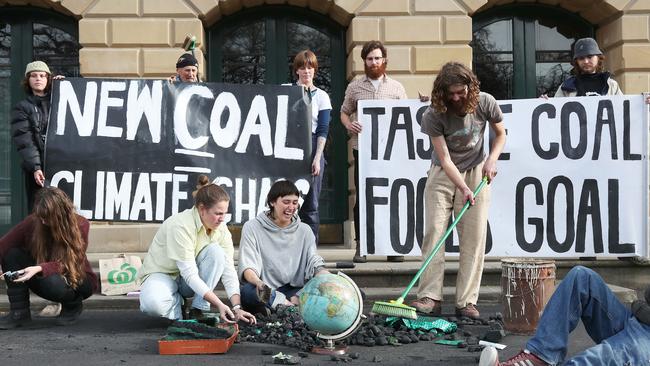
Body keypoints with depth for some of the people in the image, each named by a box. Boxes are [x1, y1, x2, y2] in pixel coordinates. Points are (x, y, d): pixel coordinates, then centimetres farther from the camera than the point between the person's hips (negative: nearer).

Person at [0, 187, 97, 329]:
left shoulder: (80, 225, -19)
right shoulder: (32, 222, -13)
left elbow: (69, 264, -24)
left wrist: (40, 269, -39)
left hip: (78, 280, -3)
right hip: (43, 276, 4)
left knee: (52, 281, -38)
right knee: (12, 254, -19)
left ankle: (73, 306, -3)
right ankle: (19, 312, -15)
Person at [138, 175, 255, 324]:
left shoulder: (221, 228, -12)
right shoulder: (180, 225, -30)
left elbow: (228, 271, -15)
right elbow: (189, 274, -33)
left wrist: (237, 307, -29)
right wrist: (219, 304, -39)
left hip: (192, 280, 5)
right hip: (162, 274, -5)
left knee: (216, 251, -26)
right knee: (152, 304, -40)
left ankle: (198, 310, -16)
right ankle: (178, 302, -4)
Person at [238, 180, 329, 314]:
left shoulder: (304, 230, 12)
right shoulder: (252, 227, 3)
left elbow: (314, 263, 2)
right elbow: (247, 267, -8)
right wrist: (259, 283, -32)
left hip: (293, 290, 2)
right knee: (247, 291, -37)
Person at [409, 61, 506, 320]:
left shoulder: (485, 103, -13)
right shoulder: (433, 115, -19)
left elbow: (500, 134, 5)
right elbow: (444, 158, -20)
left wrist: (491, 160, -12)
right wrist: (463, 188, -32)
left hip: (475, 173, 1)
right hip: (442, 174, -1)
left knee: (474, 238, -5)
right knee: (433, 232, -9)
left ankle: (467, 302, -2)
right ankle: (430, 298, -8)